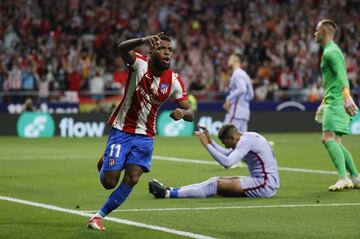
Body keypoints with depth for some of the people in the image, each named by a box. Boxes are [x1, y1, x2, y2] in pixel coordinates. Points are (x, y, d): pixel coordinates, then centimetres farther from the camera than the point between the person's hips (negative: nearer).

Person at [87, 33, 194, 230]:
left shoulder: (174, 80, -4)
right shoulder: (140, 64, -14)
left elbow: (190, 113, -6)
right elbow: (122, 48, -36)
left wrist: (183, 113, -31)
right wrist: (143, 41, -56)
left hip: (144, 136, 3)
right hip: (121, 130, -3)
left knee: (132, 179, -14)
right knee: (109, 182, -5)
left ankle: (100, 215, 3)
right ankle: (105, 162, 33)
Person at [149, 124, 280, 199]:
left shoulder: (246, 141, -17)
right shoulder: (246, 137, 13)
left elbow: (227, 162, -27)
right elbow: (226, 154, 20)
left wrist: (207, 144, -21)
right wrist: (210, 141, 8)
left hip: (265, 186, -10)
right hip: (266, 183, 10)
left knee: (216, 184, -14)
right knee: (216, 180, 5)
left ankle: (168, 194, -17)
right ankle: (170, 190, 0)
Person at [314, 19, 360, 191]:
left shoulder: (331, 52, -10)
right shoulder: (330, 51, 22)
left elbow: (342, 76, -24)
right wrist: (324, 102, 34)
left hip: (336, 103, -10)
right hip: (332, 102, 10)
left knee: (328, 138, -19)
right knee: (336, 142, 11)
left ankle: (343, 178, -28)